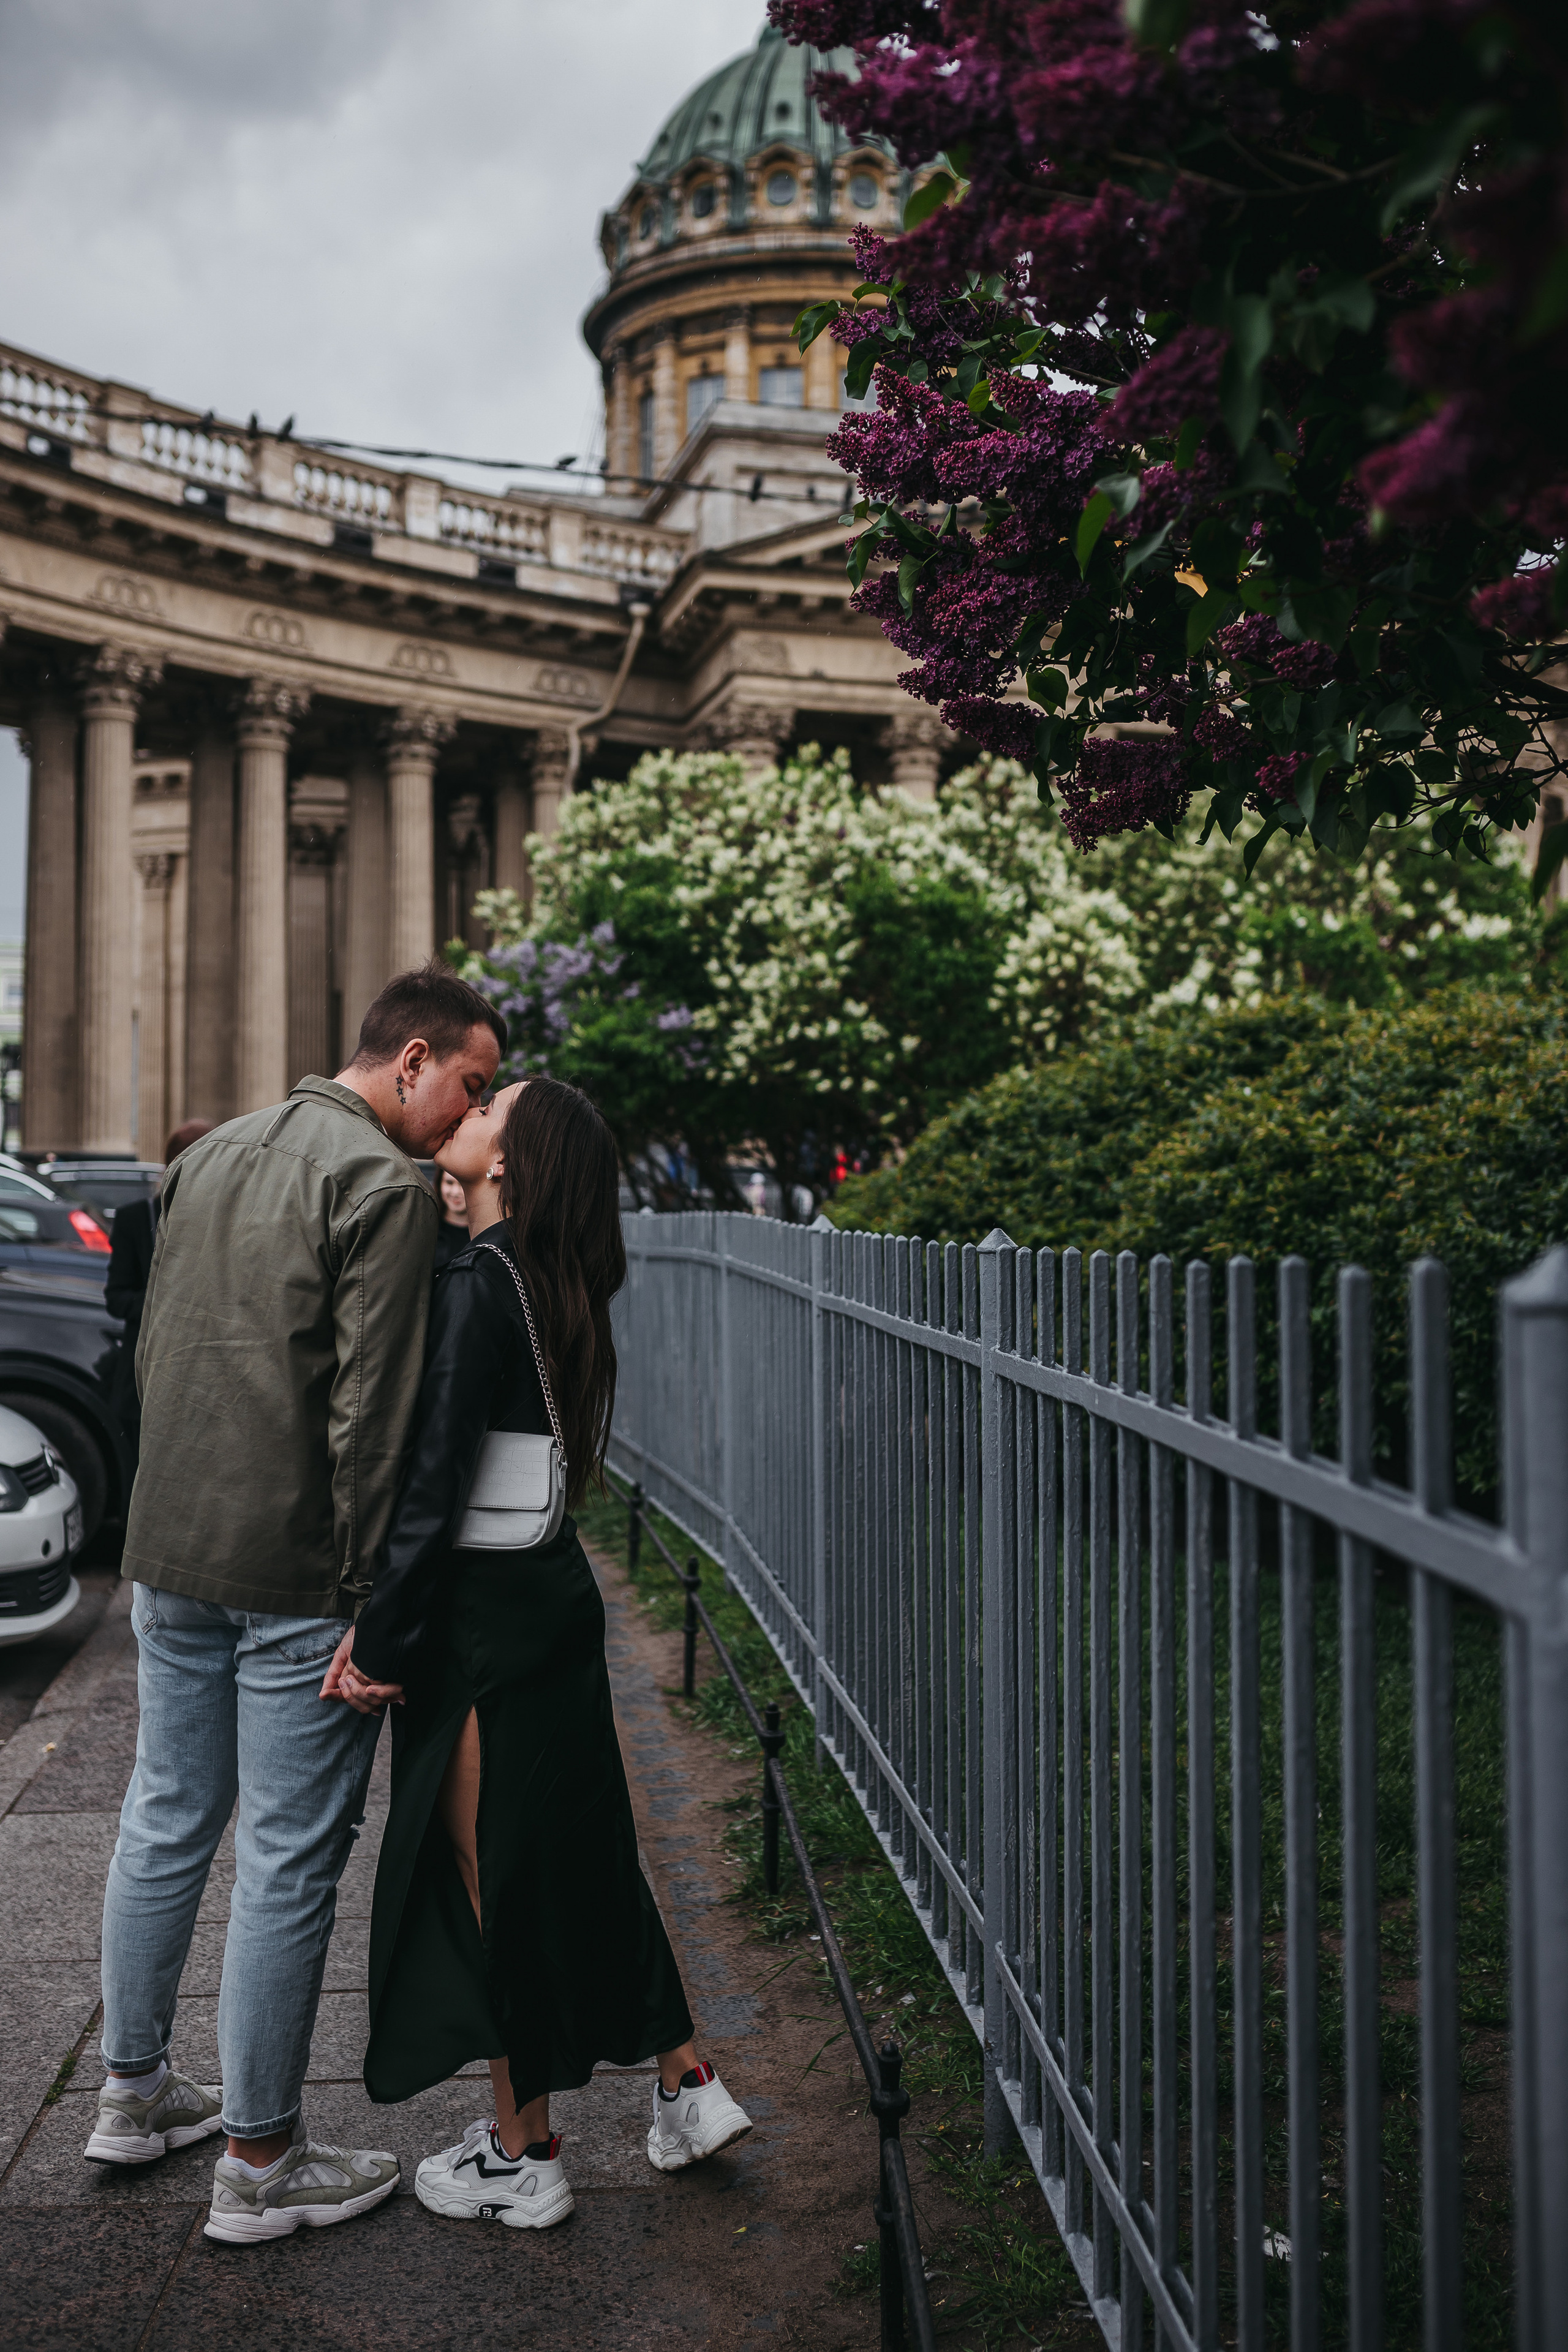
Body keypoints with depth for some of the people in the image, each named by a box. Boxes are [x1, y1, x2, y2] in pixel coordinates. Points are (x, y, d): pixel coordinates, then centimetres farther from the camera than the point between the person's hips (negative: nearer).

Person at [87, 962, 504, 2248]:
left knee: (167, 1821, 20)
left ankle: (136, 2090, 35)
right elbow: (369, 1411, -18)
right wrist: (368, 1589, -12)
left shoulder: (208, 1156, 12)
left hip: (170, 1557, 8)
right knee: (290, 1860, 3)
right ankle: (260, 2164, 14)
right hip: (295, 1576, -8)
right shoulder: (386, 1186, -14)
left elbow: (152, 1350, 16)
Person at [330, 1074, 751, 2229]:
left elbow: (434, 1481, -21)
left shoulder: (477, 1285, -18)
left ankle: (523, 2157, 21)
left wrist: (381, 1638, -16)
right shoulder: (549, 1286, 8)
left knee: (492, 1877, 6)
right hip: (556, 1600, 8)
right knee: (582, 1851, 19)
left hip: (488, 1623, -8)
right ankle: (686, 2087, 30)